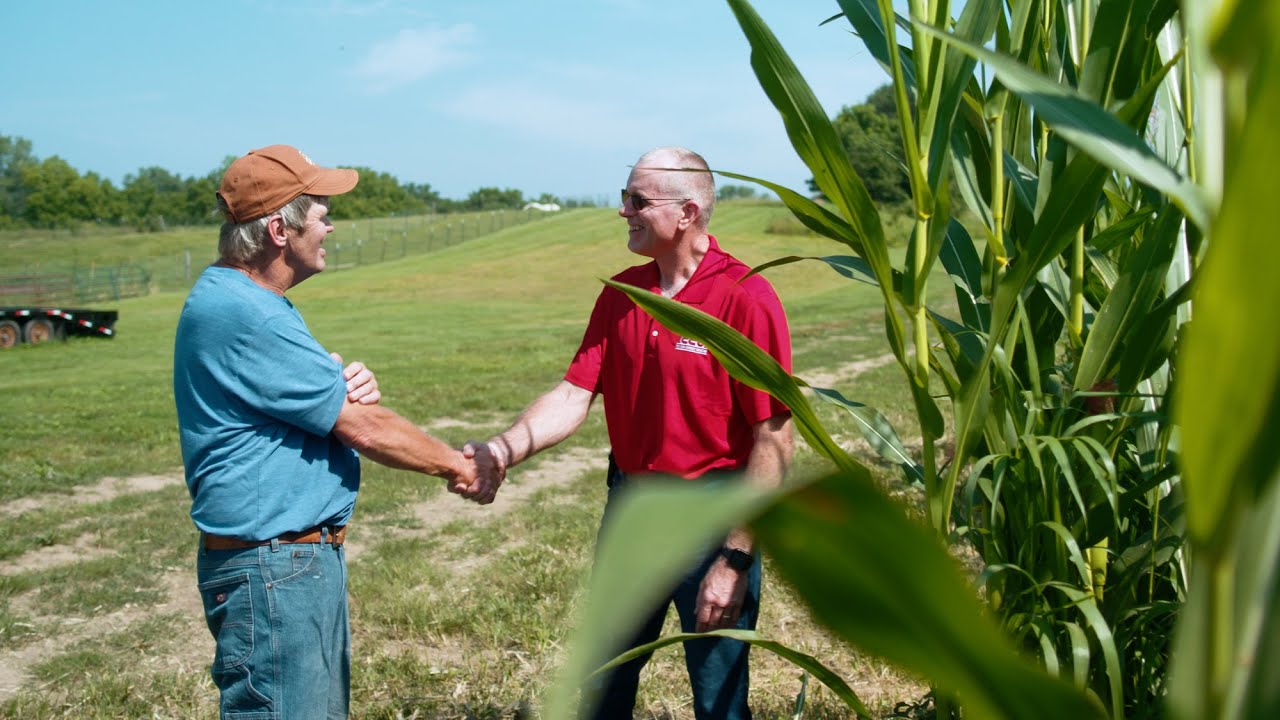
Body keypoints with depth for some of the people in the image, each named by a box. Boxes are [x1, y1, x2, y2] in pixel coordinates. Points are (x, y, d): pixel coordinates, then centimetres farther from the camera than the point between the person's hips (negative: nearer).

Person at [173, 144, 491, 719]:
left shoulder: (251, 301, 12)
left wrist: (350, 387, -9)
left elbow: (315, 406, 15)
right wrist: (456, 466, -4)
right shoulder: (243, 314, -22)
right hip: (271, 568, -11)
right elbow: (363, 429, -18)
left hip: (306, 556, 11)